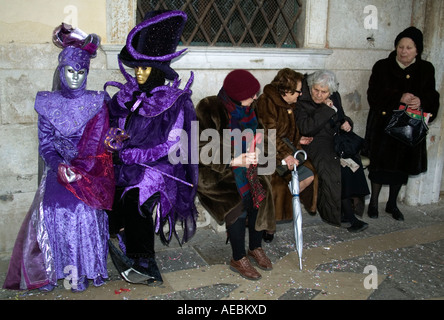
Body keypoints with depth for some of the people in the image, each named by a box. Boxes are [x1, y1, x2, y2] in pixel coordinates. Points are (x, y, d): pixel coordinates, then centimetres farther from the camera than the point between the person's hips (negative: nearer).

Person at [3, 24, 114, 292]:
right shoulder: (48, 103, 7)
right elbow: (45, 144, 5)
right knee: (53, 207, -17)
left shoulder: (97, 102, 1)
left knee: (82, 207, -20)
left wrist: (78, 169, -18)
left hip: (89, 169, -2)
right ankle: (60, 267, -3)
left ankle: (83, 269, -4)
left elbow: (97, 143, -5)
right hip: (57, 167, 2)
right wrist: (59, 166, -14)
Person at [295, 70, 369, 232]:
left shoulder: (334, 97, 12)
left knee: (351, 159, -23)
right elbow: (306, 128, -20)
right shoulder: (301, 101, -7)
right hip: (314, 143, -6)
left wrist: (346, 123, 4)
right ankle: (348, 216, -22)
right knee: (335, 166, -31)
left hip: (335, 139, 6)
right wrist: (327, 109, -15)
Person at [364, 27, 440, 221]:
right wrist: (399, 97, -24)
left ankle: (392, 204, 24)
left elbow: (432, 97, 3)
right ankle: (373, 202, 15)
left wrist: (421, 102, -21)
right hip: (383, 124, -2)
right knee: (380, 163, -1)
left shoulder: (426, 70, 6)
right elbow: (374, 95, -10)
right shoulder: (382, 67, -1)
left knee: (402, 165, 8)